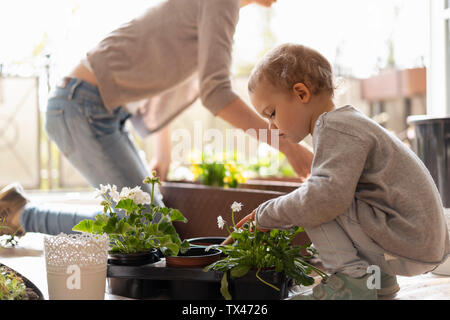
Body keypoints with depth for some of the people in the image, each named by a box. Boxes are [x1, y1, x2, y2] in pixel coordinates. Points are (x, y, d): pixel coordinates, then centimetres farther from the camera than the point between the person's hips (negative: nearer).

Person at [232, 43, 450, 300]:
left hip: (405, 244, -11)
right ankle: (378, 277, 18)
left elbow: (327, 195, -29)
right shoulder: (348, 123, 18)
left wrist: (268, 215, -14)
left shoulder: (336, 128, -15)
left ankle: (352, 280, -12)